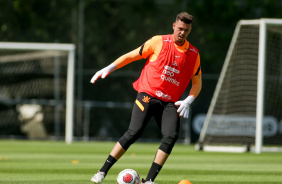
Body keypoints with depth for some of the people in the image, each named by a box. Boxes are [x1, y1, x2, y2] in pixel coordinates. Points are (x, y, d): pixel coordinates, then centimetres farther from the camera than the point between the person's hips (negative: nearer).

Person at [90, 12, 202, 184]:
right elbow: (132, 55, 6)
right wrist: (109, 68, -3)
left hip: (170, 103, 3)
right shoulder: (158, 42, -2)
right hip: (148, 95, -3)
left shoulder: (194, 54, 7)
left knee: (171, 136, -21)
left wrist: (188, 101, -1)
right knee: (134, 132, -19)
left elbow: (197, 83, 17)